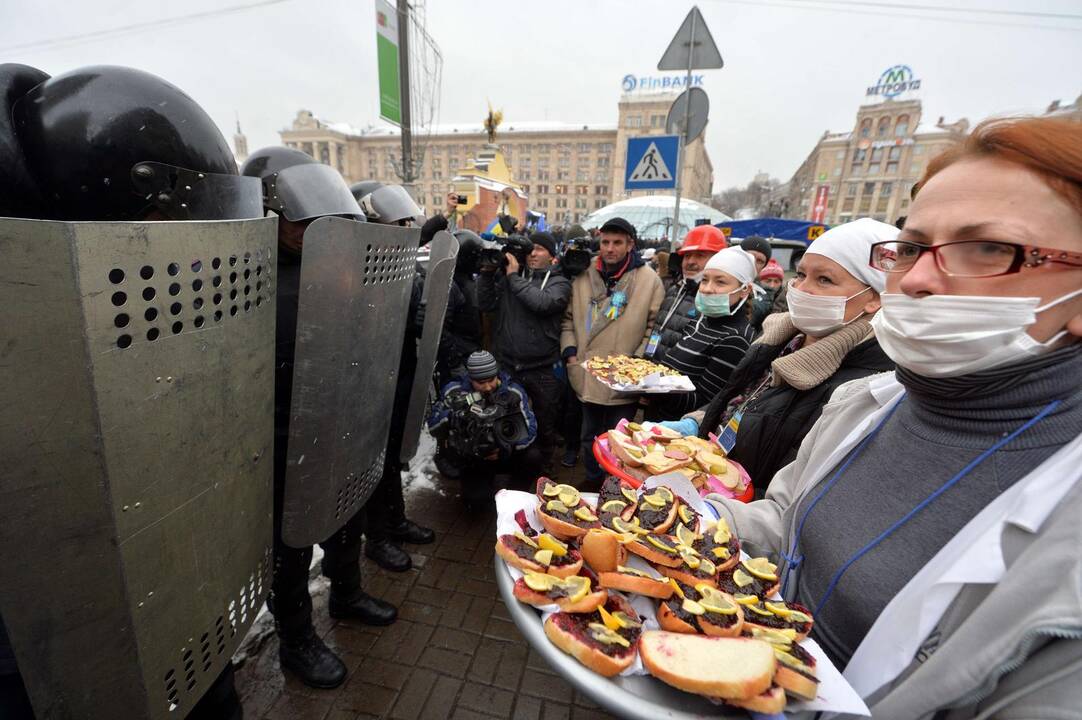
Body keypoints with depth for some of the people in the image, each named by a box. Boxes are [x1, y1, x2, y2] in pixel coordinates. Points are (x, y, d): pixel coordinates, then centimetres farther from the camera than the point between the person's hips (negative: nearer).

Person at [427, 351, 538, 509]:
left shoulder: (513, 392, -14)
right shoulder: (454, 391, -12)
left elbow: (530, 430, -12)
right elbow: (433, 428, -11)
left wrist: (509, 448, -29)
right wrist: (451, 412, -31)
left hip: (508, 454, 0)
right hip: (473, 459, 0)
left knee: (534, 459, -28)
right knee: (476, 502, -22)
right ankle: (488, 482, 15)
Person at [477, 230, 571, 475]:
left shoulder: (559, 282, 0)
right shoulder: (509, 276, 8)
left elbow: (541, 302, -20)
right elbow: (486, 305, 1)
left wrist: (514, 276, -13)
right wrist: (487, 272, -8)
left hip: (543, 371, -2)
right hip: (507, 366, 3)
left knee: (544, 425, 13)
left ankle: (544, 467, 35)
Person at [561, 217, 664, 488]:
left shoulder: (649, 279, -6)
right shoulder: (583, 276, 3)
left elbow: (655, 324, -4)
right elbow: (569, 318, 11)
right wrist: (570, 352, -1)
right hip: (588, 377, 4)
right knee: (590, 435, 22)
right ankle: (592, 481, 43)